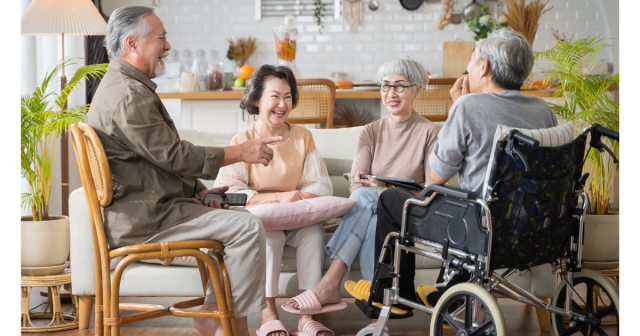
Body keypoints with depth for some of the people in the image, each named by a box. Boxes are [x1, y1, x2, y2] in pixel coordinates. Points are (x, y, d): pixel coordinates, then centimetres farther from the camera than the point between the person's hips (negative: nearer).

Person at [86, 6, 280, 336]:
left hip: (146, 207, 11)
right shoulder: (129, 95, -18)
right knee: (249, 227, -16)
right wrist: (240, 152, -13)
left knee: (238, 218, 14)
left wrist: (199, 190, 9)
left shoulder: (122, 86, 19)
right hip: (144, 218, -11)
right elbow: (173, 155, -20)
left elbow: (163, 157, 20)